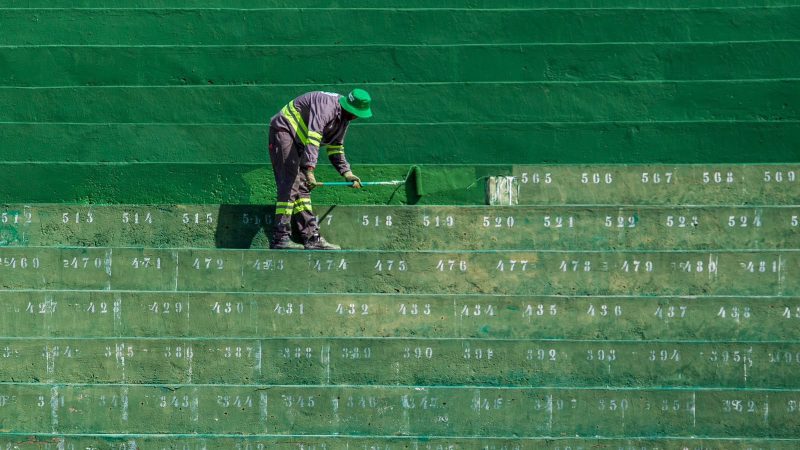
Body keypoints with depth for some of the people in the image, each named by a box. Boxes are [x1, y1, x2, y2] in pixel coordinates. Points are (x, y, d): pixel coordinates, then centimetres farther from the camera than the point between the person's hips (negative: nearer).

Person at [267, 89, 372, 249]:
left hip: (298, 142, 10)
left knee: (302, 188, 5)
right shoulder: (326, 105, -25)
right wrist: (309, 170, -42)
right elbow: (312, 139, -36)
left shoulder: (343, 117, 7)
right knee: (290, 184, -16)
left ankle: (312, 238, 3)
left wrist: (347, 173, 4)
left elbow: (335, 149, 16)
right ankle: (280, 238, -19)